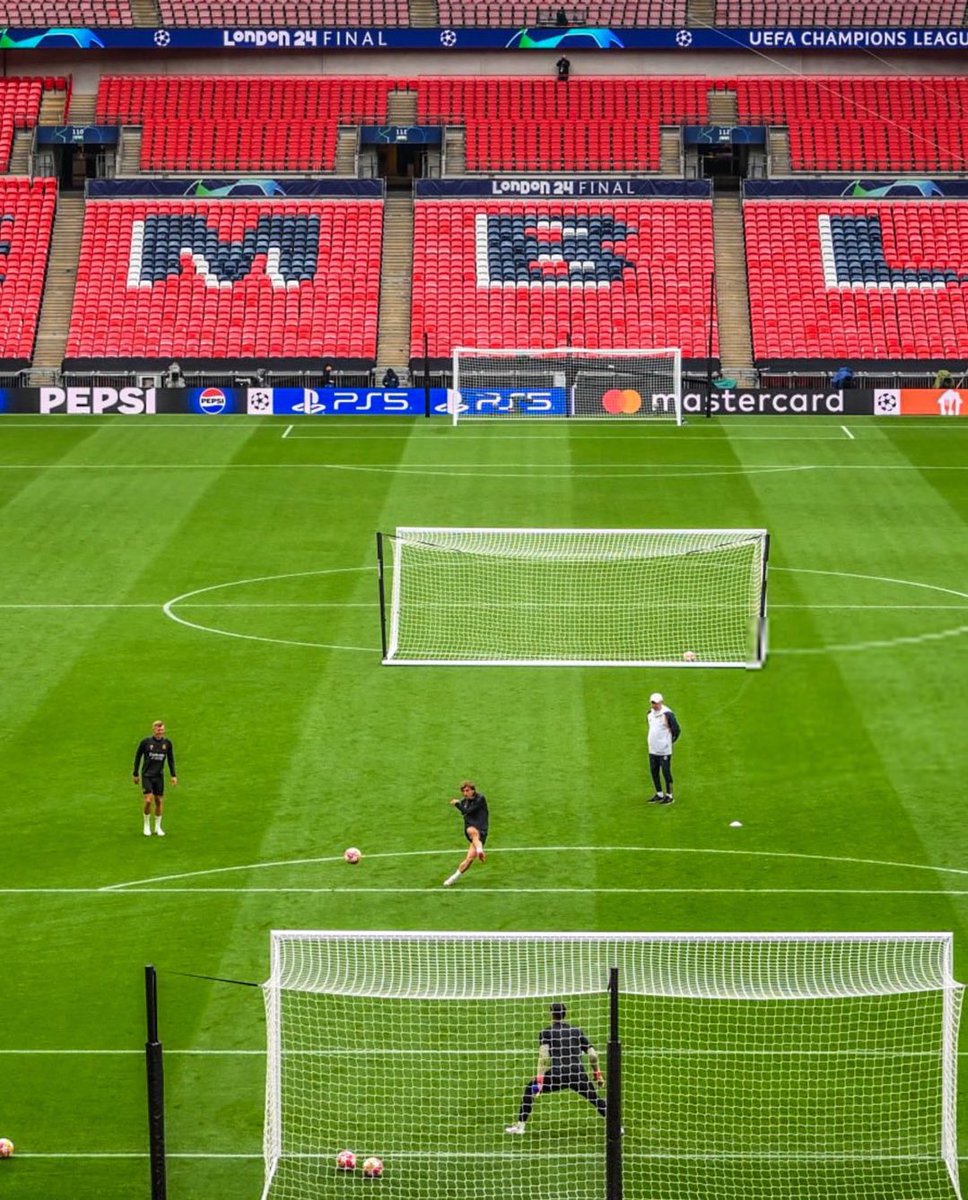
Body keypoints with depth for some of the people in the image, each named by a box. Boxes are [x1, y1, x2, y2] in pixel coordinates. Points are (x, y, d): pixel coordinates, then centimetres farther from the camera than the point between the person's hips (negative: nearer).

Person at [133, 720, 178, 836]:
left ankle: (158, 827, 20)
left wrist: (173, 776, 7)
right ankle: (147, 826, 7)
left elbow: (171, 759, 10)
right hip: (147, 775, -3)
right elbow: (138, 757, 2)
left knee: (159, 801, 5)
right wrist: (136, 774, 5)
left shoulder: (167, 743, -1)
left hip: (159, 776, 3)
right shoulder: (145, 742, -9)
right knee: (148, 800, -12)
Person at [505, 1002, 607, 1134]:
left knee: (530, 1089, 16)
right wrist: (597, 1074, 23)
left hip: (557, 1075, -3)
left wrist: (539, 1079, -13)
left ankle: (520, 1125, 10)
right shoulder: (577, 1031, 19)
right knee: (596, 1099, 22)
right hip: (579, 1075, 3)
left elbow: (543, 1056, -8)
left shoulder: (546, 1033, 9)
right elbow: (592, 1055, 12)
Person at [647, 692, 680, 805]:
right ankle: (659, 794, 24)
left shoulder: (667, 714, -15)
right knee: (654, 772, 12)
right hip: (652, 749, 7)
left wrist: (669, 741, 1)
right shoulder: (650, 713, 7)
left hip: (664, 750, -7)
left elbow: (676, 730, -9)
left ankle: (669, 796, 8)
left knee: (666, 772, 0)